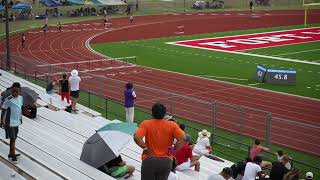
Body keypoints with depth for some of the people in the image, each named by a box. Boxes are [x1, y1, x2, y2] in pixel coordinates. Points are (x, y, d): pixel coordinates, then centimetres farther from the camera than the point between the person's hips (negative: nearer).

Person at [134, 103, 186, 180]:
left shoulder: (146, 124, -9)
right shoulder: (172, 125, -5)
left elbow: (136, 137, -23)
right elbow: (182, 138, -15)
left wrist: (145, 148, -10)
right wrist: (173, 150, -7)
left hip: (149, 161, -2)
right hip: (166, 161, 2)